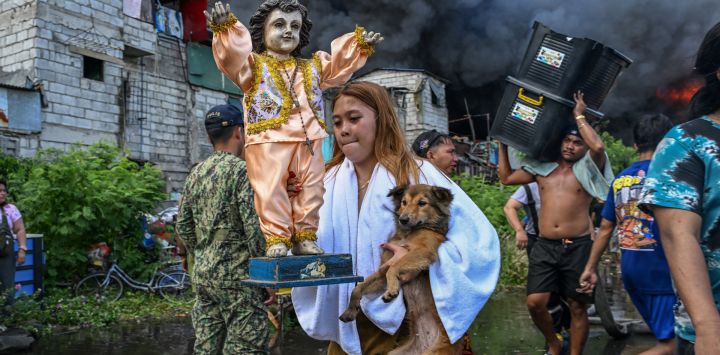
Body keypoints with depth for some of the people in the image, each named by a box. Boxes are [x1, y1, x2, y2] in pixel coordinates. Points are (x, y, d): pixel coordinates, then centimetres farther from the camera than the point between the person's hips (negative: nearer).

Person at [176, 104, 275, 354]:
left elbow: (183, 227, 13)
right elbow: (254, 228, -18)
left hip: (202, 274, 8)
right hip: (237, 276, -7)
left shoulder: (196, 173, 10)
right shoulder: (242, 169, -12)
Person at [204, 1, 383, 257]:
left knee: (311, 189, 4)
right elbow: (232, 54, -10)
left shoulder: (313, 66, 24)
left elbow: (341, 60, 21)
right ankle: (277, 238, 0)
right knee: (272, 190, -9)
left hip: (309, 140, 4)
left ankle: (305, 236, 14)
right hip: (268, 140, -4)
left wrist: (361, 44, 6)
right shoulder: (253, 64, 8)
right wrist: (225, 28, -28)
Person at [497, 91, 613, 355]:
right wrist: (503, 143, 18)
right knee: (535, 303, -4)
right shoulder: (543, 168, 14)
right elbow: (506, 177, 20)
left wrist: (579, 116, -7)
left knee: (577, 307, 4)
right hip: (544, 246, 3)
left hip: (577, 247, -2)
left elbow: (598, 147, -19)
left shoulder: (588, 170, 3)